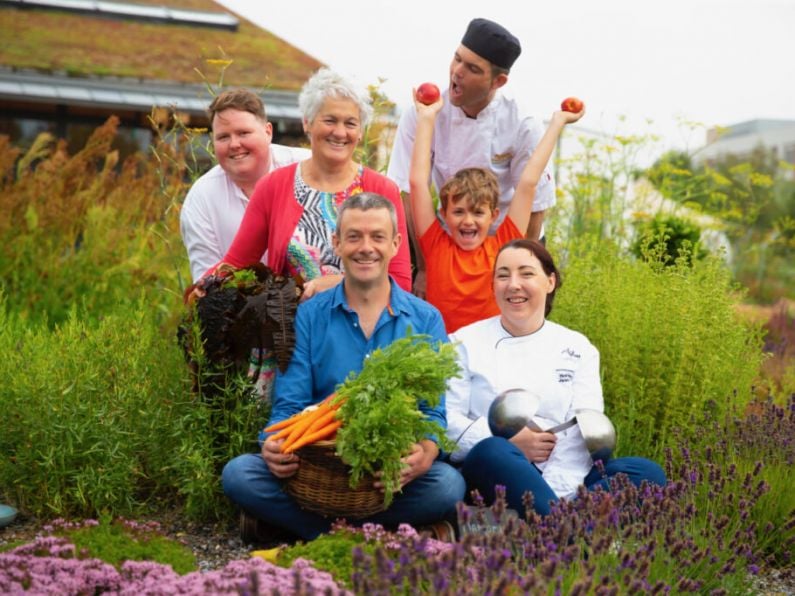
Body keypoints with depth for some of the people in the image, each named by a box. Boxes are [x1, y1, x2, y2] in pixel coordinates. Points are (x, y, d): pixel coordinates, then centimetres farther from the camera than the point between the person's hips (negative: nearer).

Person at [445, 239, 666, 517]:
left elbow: (583, 431, 0)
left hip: (563, 479, 2)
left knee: (647, 472, -23)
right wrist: (510, 442, -14)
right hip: (493, 474, -2)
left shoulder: (577, 348, 13)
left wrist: (554, 493, -16)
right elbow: (445, 420, 0)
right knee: (494, 452, -36)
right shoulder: (466, 343, 10)